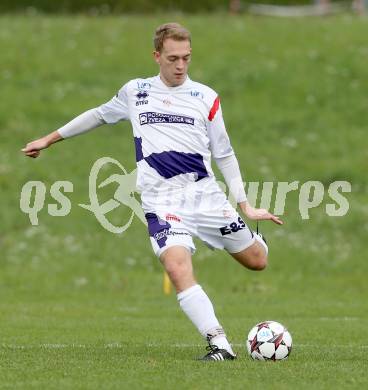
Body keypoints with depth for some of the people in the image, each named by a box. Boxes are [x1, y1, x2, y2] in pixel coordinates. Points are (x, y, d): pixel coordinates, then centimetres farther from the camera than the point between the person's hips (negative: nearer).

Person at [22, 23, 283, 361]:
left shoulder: (206, 97, 5)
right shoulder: (135, 92, 8)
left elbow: (224, 154, 10)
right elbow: (99, 115, 26)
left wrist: (245, 205, 6)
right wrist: (50, 139, 30)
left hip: (205, 194, 1)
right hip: (162, 202, -1)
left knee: (256, 261, 6)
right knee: (178, 268, -26)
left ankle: (254, 239, 44)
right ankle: (219, 344, -27)